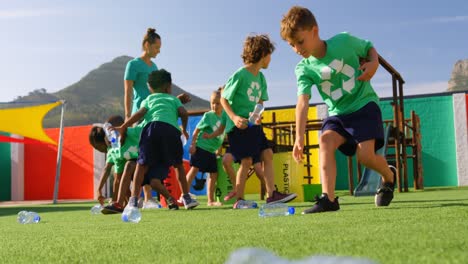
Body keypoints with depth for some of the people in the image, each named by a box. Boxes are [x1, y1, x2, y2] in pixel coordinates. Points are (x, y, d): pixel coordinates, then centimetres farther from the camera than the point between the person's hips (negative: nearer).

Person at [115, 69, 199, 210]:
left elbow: (140, 113, 11)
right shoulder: (174, 99, 30)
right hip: (171, 129, 0)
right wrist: (184, 129, 26)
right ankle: (186, 198, 16)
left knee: (142, 165, 3)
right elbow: (184, 113, 12)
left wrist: (123, 127, 13)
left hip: (152, 126, 0)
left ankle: (134, 200, -7)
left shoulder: (147, 100, 30)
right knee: (178, 165, 17)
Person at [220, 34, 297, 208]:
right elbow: (223, 99, -11)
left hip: (254, 125, 8)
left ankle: (271, 194, 4)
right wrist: (234, 117, -23)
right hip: (239, 126, -8)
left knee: (267, 154, 1)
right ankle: (239, 200, 1)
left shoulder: (260, 77, 10)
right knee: (246, 161, -9)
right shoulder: (239, 75, -13)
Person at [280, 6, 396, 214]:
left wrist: (374, 63, -17)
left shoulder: (344, 41, -14)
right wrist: (299, 137, -32)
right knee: (325, 140, -25)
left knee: (365, 155, -17)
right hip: (338, 113, 3)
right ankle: (328, 198, -29)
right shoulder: (304, 69, -9)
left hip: (364, 104, -3)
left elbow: (369, 48, 6)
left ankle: (389, 177, 17)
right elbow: (302, 102, -21)